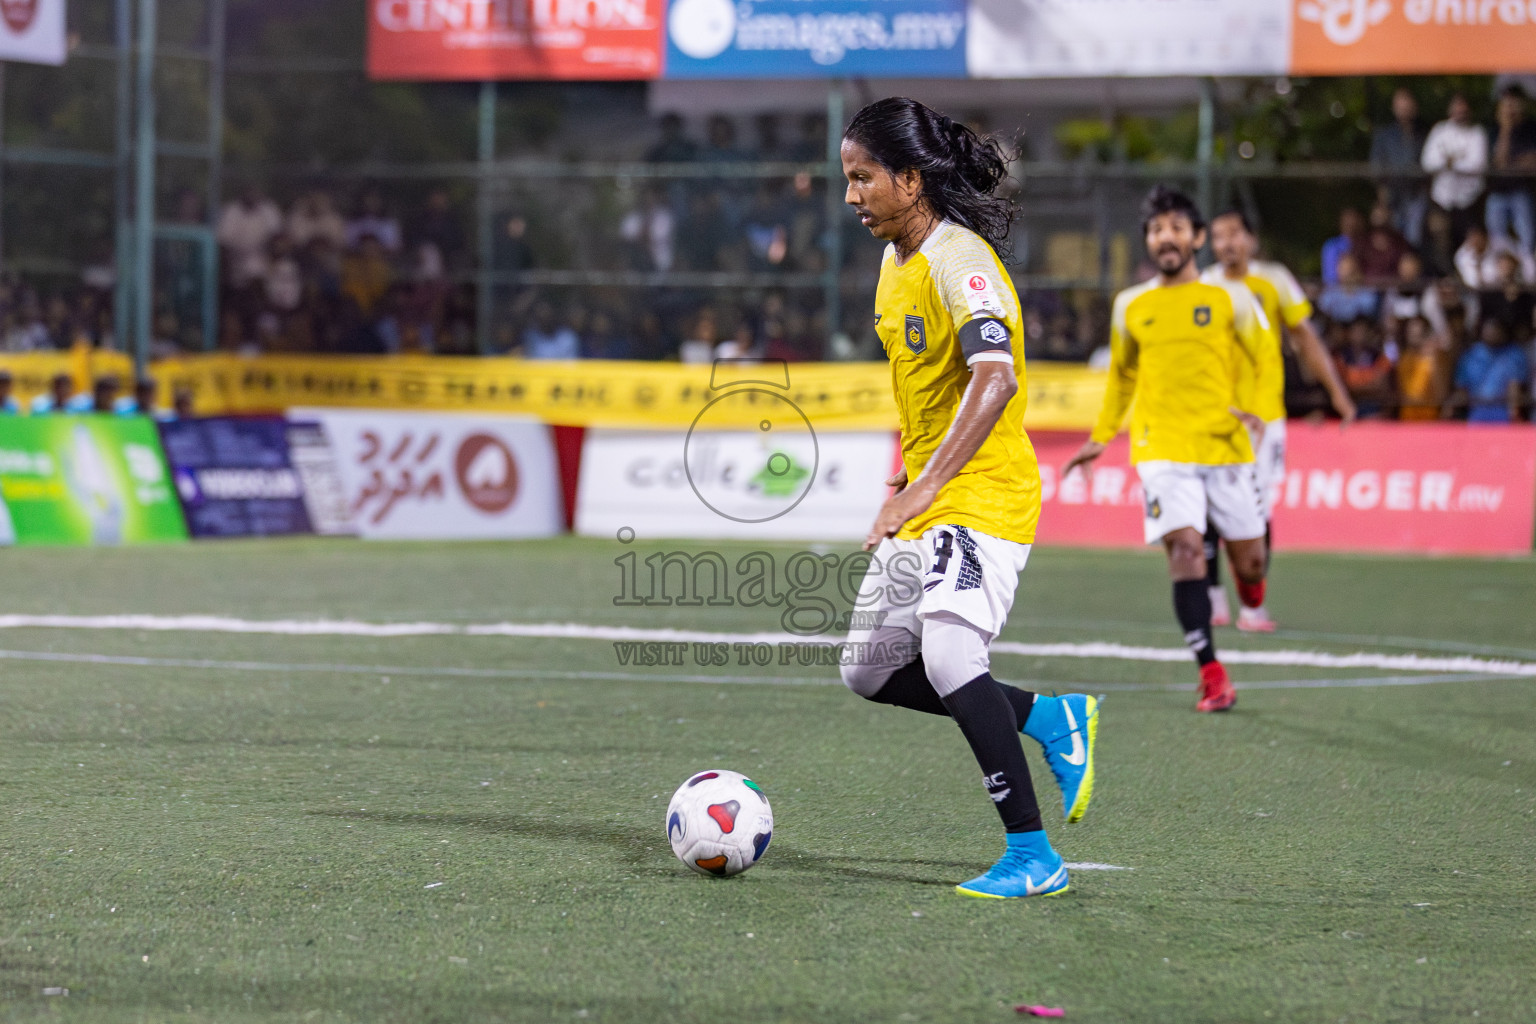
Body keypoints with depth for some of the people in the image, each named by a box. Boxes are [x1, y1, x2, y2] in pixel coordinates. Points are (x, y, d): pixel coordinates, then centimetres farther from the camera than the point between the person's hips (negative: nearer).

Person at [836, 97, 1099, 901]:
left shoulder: (959, 261, -19)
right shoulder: (897, 261, 10)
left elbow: (995, 378, -32)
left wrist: (924, 487, -36)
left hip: (984, 496, -10)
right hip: (925, 503, 10)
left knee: (948, 659, -26)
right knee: (873, 673, 11)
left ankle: (1033, 857, -18)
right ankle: (1050, 719, 25)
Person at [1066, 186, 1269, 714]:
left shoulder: (1227, 299, 2)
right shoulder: (1130, 306, 7)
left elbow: (1262, 358, 12)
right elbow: (1122, 374, 22)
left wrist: (1250, 407, -5)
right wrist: (1101, 438, 22)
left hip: (1226, 446, 0)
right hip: (1162, 448, 0)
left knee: (1249, 560, 1)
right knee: (1185, 549, -16)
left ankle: (1246, 574, 41)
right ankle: (1212, 674, -14)